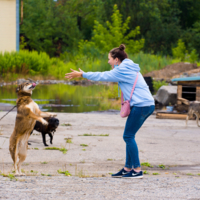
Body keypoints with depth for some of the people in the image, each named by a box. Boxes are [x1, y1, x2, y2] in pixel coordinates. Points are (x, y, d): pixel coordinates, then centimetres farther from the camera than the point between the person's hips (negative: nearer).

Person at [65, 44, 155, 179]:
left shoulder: (122, 70, -8)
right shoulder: (130, 69, 21)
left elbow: (102, 76, -5)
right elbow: (107, 76, 32)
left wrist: (82, 74, 3)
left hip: (141, 105, -10)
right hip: (148, 104, 10)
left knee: (128, 136, -5)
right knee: (129, 137, 13)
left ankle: (137, 170, -5)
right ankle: (128, 168, 15)